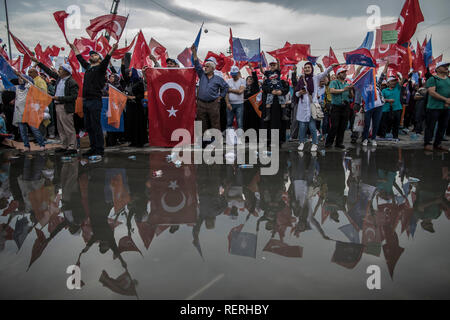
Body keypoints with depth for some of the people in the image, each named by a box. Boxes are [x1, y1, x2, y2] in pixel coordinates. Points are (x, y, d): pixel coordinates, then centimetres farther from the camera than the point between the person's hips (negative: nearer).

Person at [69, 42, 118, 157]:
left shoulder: (100, 68, -1)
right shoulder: (88, 67, 19)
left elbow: (106, 61, -19)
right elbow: (80, 59, 35)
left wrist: (111, 51, -33)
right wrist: (75, 49, 45)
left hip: (95, 101, -8)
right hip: (86, 101, 8)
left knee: (96, 126, -7)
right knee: (88, 126, 11)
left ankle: (100, 149, -1)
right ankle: (93, 148, 18)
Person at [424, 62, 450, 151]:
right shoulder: (432, 79, -4)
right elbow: (432, 92, -15)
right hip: (434, 107, -6)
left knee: (443, 127, 9)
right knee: (430, 126, -2)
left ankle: (438, 144, 19)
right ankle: (427, 143, 8)